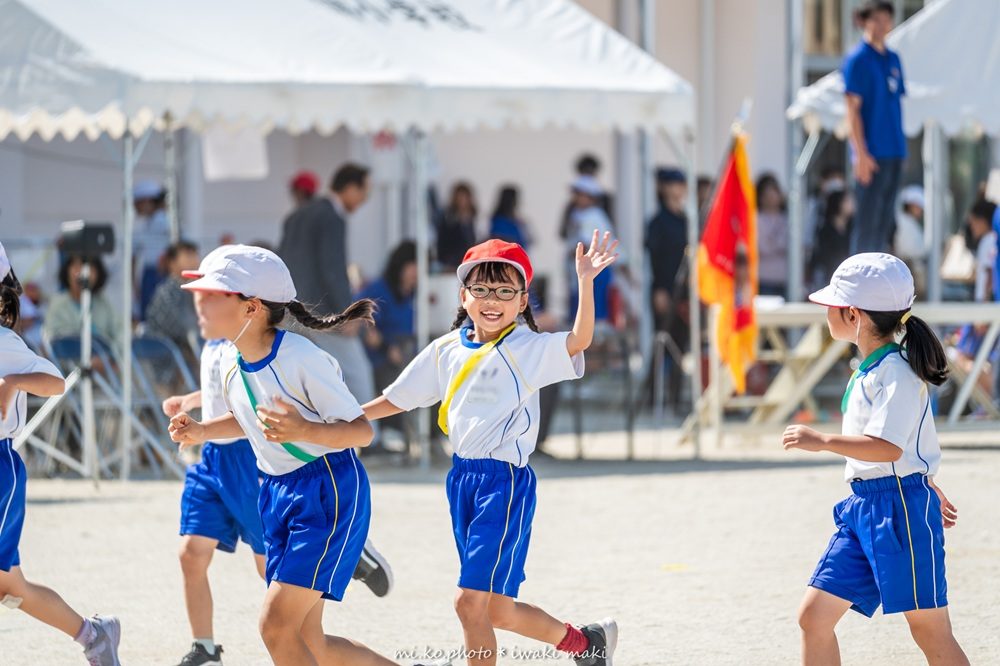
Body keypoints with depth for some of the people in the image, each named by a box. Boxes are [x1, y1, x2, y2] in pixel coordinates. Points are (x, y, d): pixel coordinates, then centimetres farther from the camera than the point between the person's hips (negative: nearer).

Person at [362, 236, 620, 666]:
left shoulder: (529, 349, -8)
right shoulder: (446, 351, 9)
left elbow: (578, 341, -25)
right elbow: (397, 399, 17)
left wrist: (585, 282, -38)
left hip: (506, 481, -7)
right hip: (462, 478, 7)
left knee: (470, 601, -13)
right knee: (497, 611, 13)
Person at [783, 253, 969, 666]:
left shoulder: (897, 372, -15)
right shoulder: (869, 371, 14)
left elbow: (888, 447, -27)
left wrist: (822, 442, -29)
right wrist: (930, 490, 38)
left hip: (902, 507, -9)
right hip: (862, 506, 9)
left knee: (931, 633, -4)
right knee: (814, 615, 3)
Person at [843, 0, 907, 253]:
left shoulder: (893, 59, 14)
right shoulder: (858, 59, -7)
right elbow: (852, 109, -11)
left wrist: (900, 147, 14)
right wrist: (861, 153, -17)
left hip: (894, 152, 7)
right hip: (872, 154, -7)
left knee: (885, 219, 9)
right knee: (867, 220, -7)